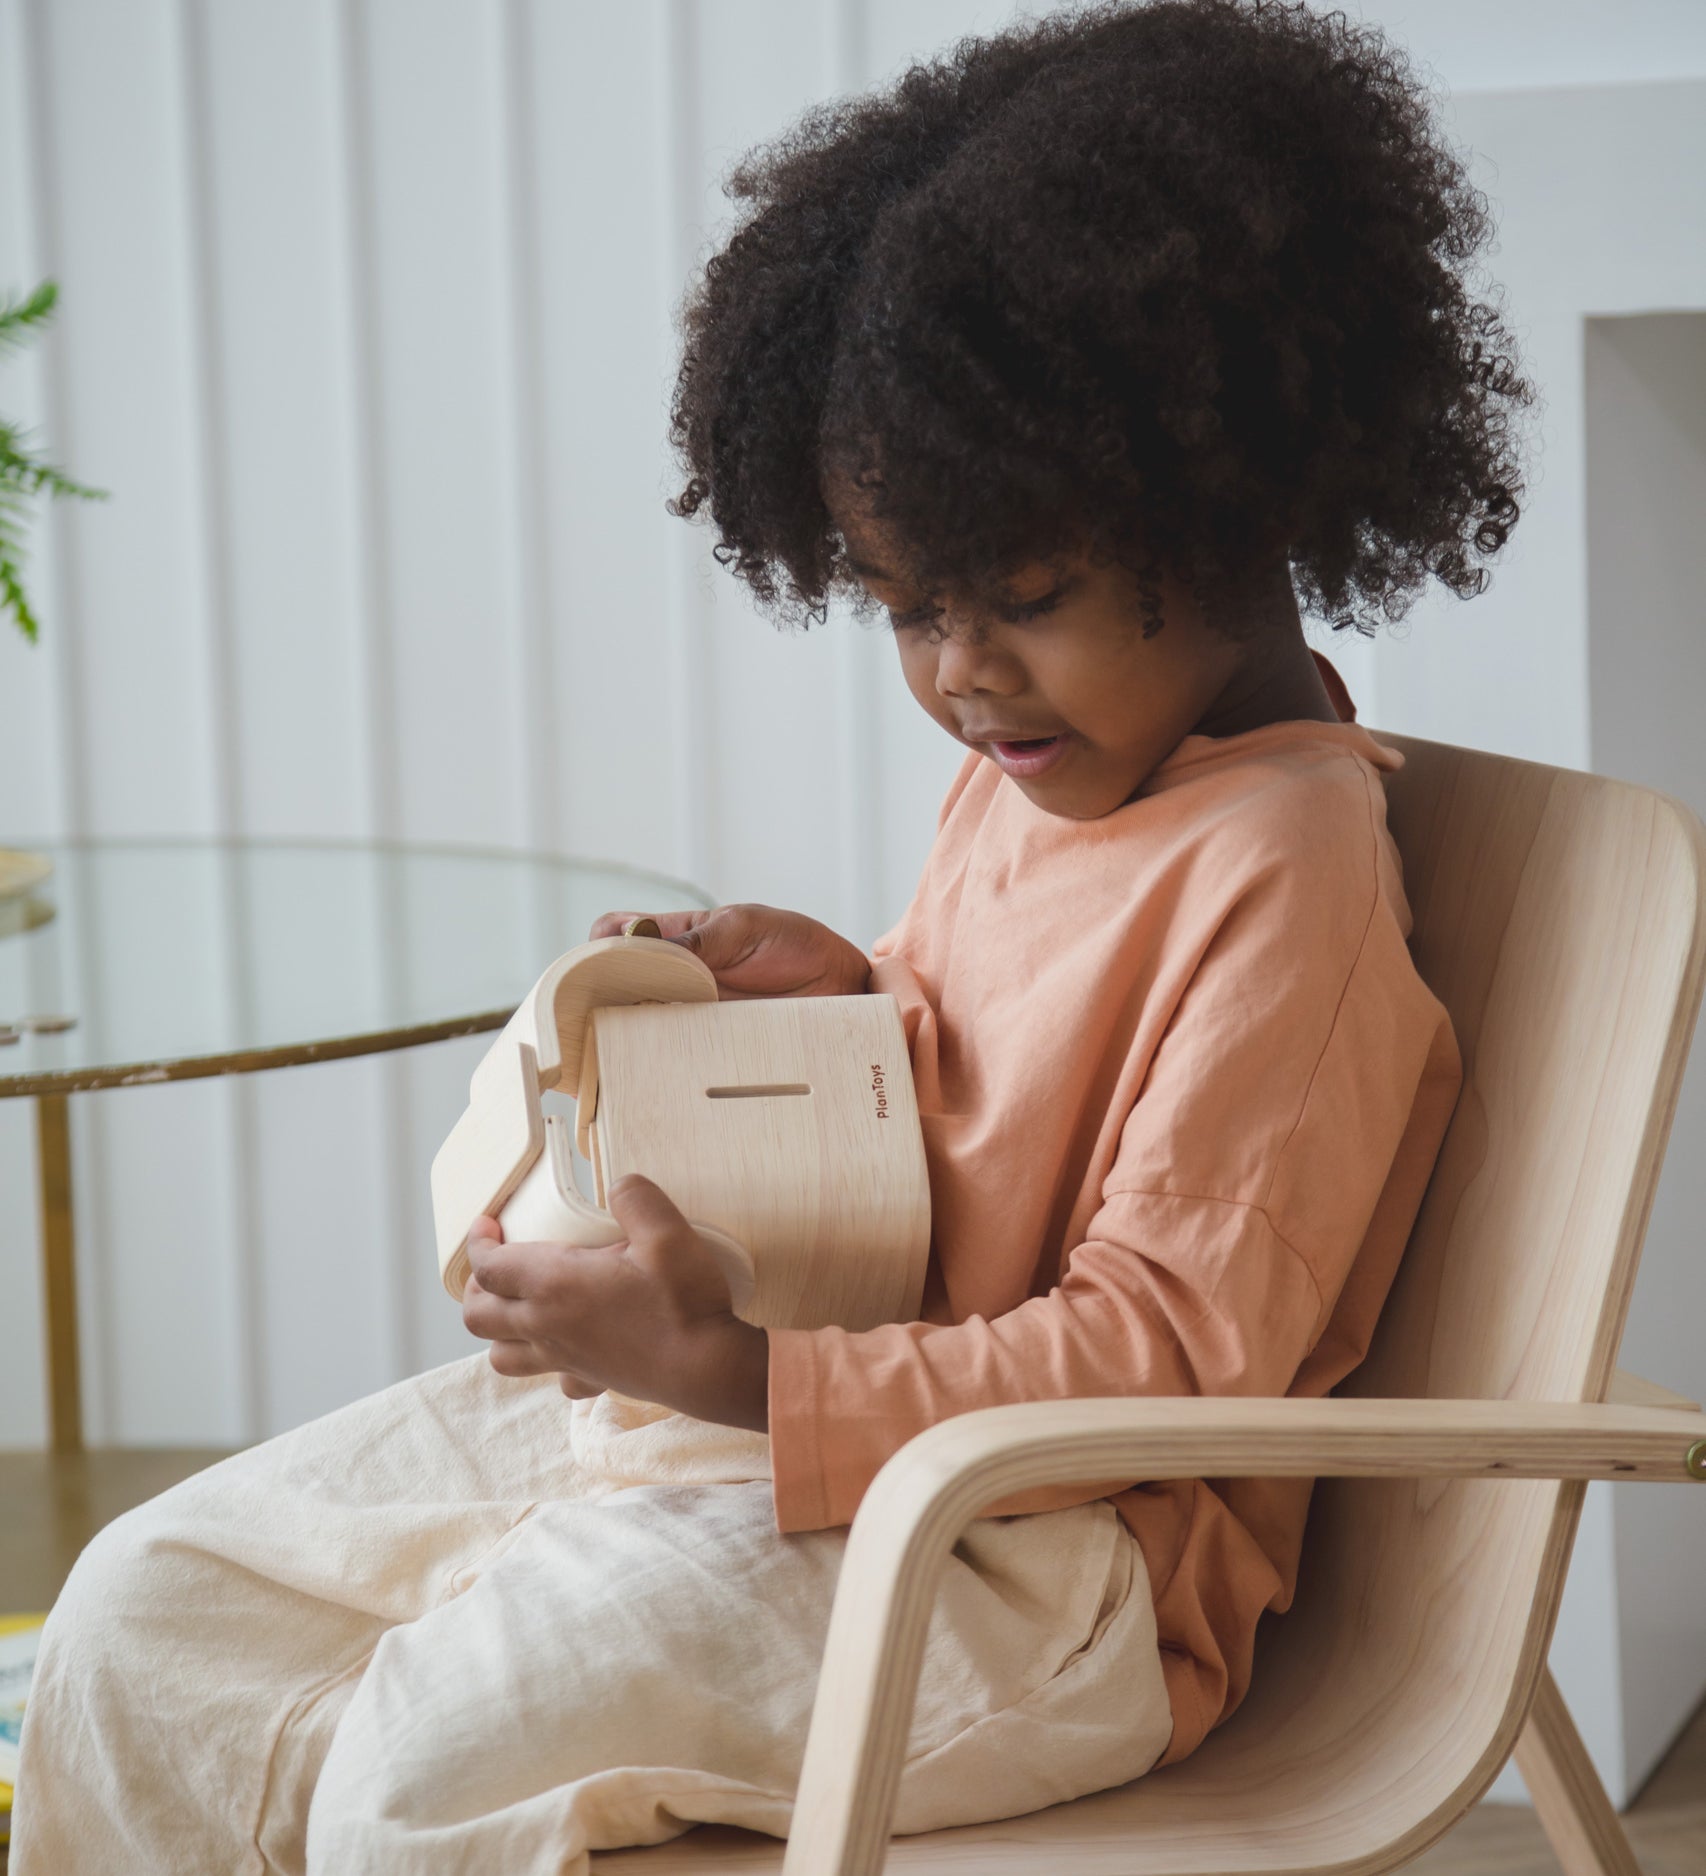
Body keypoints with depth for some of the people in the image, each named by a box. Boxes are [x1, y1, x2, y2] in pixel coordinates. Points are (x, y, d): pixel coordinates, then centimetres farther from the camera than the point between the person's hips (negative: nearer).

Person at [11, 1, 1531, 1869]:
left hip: (1043, 1554, -9)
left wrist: (743, 1372, -28)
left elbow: (1168, 1346, -20)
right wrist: (848, 1003, 4)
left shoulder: (1281, 865, -16)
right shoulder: (1021, 776, 11)